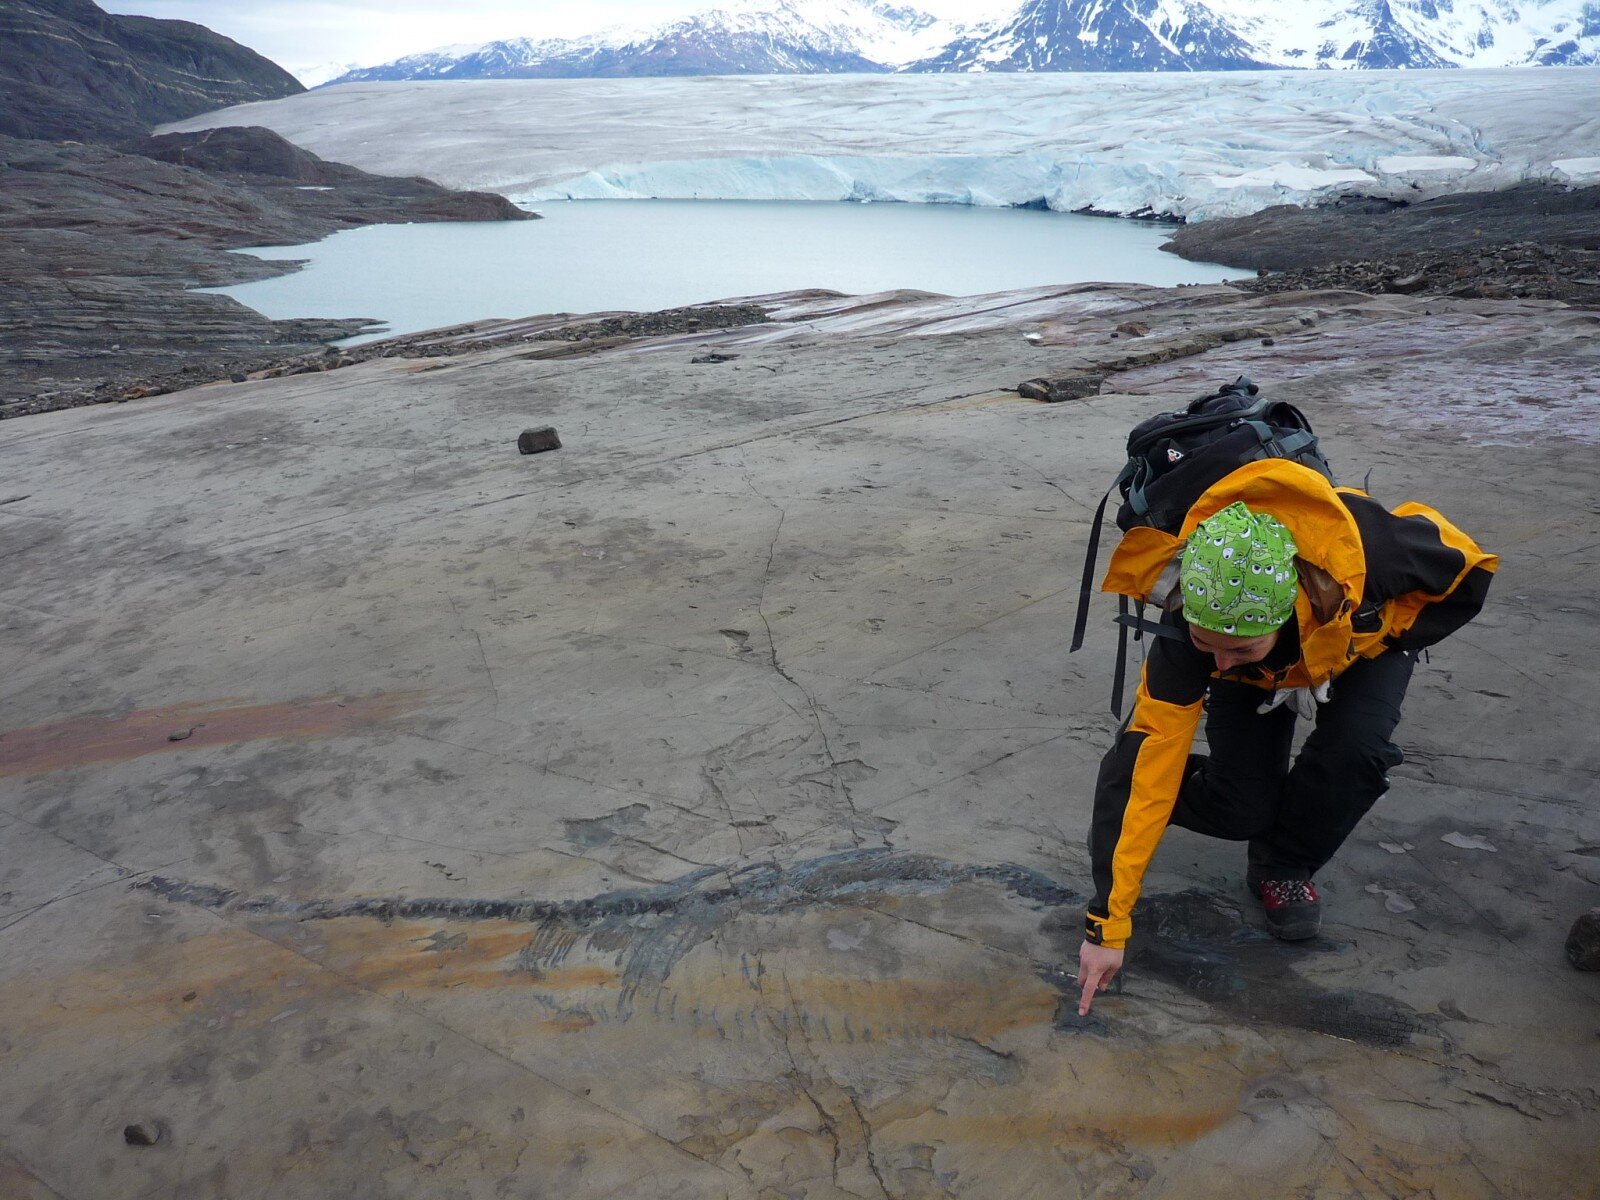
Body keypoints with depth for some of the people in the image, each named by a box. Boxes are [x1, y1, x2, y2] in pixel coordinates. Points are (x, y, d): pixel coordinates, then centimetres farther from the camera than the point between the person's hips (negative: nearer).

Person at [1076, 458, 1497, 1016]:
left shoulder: (1364, 546, -43)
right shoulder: (1187, 627, -39)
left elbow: (1467, 571, -19)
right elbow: (1146, 763, -36)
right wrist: (1107, 925, -35)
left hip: (1364, 641, 1)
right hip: (1263, 674, 0)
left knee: (1355, 750, -28)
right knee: (1239, 809, -18)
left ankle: (1283, 869, -1)